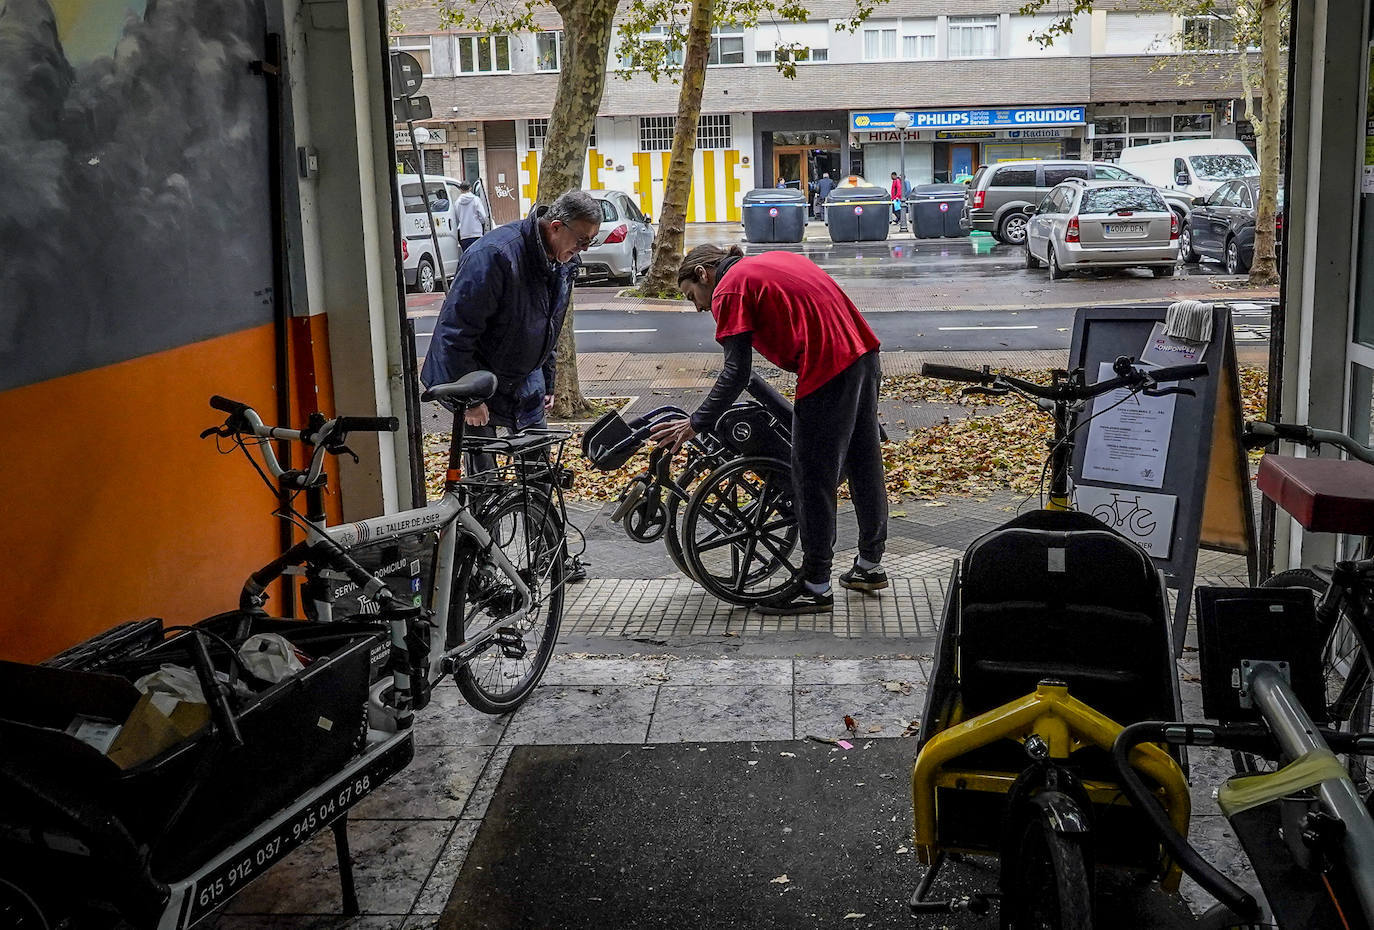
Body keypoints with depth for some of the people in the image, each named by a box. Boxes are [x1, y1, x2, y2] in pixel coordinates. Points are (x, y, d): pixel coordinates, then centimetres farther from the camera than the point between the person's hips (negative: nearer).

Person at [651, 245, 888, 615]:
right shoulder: (773, 260, 23)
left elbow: (737, 373, -9)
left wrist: (695, 424, -3)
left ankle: (816, 587, 10)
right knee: (864, 465, 19)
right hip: (863, 351, 9)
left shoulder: (729, 290, -2)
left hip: (828, 369, -9)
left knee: (813, 478, 2)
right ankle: (870, 565, 33)